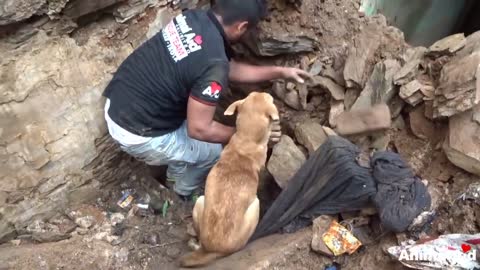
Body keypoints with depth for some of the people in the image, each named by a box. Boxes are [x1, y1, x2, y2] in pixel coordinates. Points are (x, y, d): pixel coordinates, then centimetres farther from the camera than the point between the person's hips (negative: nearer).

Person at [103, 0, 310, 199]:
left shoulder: (194, 17, -1)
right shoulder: (213, 63, -28)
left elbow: (230, 68, 11)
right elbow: (199, 129, -21)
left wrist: (279, 72, 16)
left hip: (116, 104, 8)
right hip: (135, 134, -8)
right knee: (212, 151, 10)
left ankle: (175, 174, 46)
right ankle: (185, 192, 38)